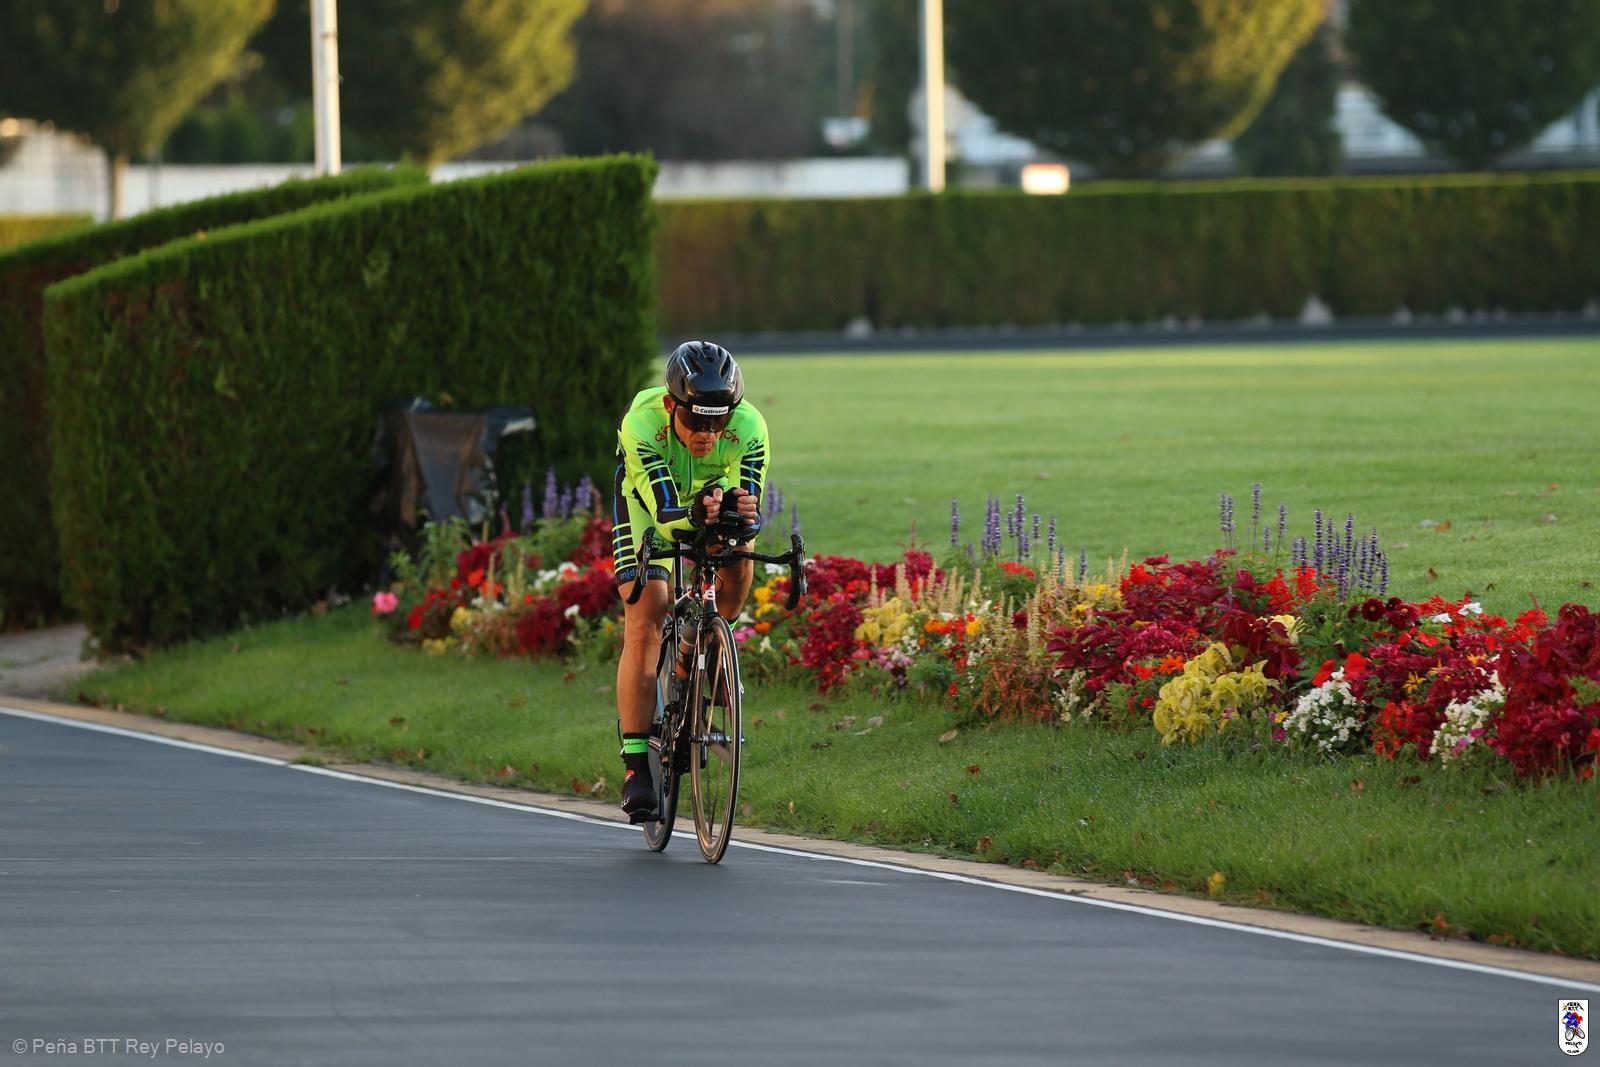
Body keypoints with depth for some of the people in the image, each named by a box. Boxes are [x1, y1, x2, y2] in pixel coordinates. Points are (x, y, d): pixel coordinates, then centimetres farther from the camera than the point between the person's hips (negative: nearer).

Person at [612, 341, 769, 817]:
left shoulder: (749, 429, -33)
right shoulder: (643, 424, -39)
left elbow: (750, 518, -35)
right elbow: (666, 517, -43)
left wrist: (743, 515, -58)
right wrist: (695, 515, -64)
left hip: (714, 492, 3)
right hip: (647, 497, -3)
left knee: (738, 556, -26)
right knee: (644, 624, -16)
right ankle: (636, 765, -14)